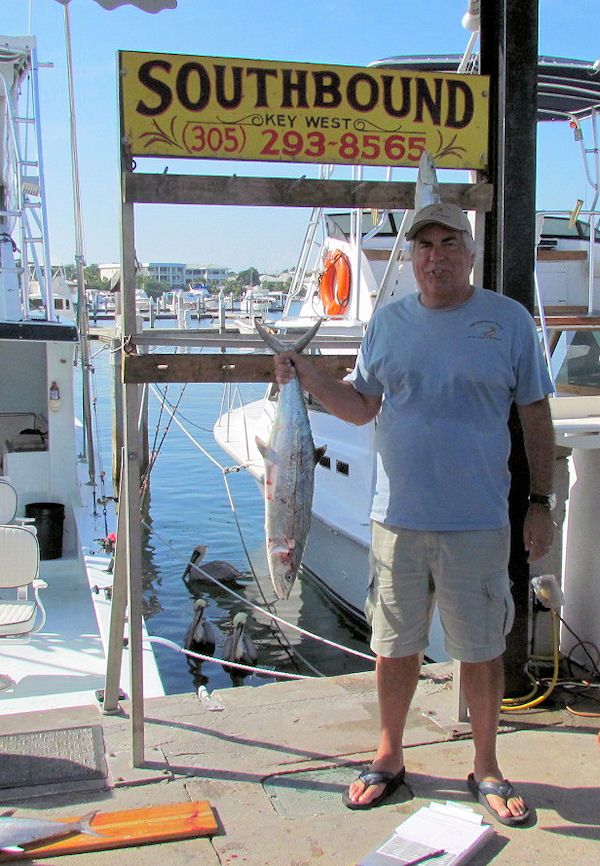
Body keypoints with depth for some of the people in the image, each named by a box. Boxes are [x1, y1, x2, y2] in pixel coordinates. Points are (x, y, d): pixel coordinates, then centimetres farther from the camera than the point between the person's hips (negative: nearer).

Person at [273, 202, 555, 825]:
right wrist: (305, 376, -2)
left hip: (477, 523, -2)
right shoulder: (388, 322, 8)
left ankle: (486, 769, 29)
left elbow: (535, 418, 3)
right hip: (397, 519, 2)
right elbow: (361, 406, 12)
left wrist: (541, 503, 0)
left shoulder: (509, 320, 0)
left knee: (481, 651, 10)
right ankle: (388, 760, 32)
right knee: (394, 646, 13)